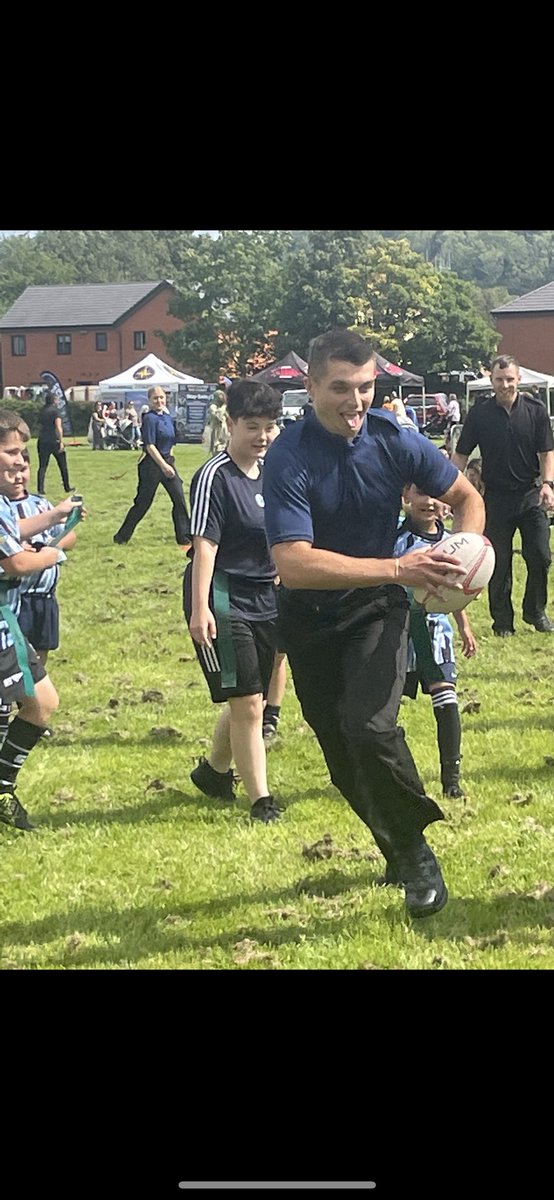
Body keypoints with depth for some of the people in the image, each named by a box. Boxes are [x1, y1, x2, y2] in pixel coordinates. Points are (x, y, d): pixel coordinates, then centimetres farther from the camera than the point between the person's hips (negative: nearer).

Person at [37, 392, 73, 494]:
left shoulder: (41, 412, 11)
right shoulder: (55, 411, -7)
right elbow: (58, 427, -17)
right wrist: (61, 442, -17)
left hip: (43, 442, 5)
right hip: (54, 442, -5)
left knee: (42, 466, 3)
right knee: (63, 465, 10)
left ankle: (40, 489, -6)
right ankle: (67, 487, 18)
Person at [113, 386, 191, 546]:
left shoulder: (167, 416, 9)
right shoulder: (150, 418, -14)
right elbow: (150, 446, -19)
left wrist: (170, 462, 15)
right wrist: (164, 466, -24)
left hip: (167, 461, 7)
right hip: (152, 463, -7)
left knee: (179, 498, 2)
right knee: (143, 502, -1)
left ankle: (184, 537, 9)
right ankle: (121, 537, 12)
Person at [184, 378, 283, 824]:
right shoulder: (216, 476, -14)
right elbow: (205, 544, -19)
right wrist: (200, 608, -25)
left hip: (264, 600, 8)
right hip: (224, 601, -8)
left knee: (248, 703, 16)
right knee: (247, 704, -5)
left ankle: (213, 771, 39)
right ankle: (261, 800, 4)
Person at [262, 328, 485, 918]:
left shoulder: (395, 441, -14)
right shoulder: (288, 460, -24)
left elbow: (466, 498, 4)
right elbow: (294, 564, -35)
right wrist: (398, 568, -39)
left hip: (377, 610, 0)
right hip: (309, 620, 0)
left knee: (370, 726, -22)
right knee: (342, 753, 9)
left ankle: (415, 853, -2)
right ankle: (397, 850, 33)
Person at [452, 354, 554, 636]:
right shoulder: (480, 415, -2)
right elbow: (461, 455, 4)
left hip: (530, 496, 0)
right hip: (496, 497, 0)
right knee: (499, 564, 3)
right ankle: (502, 621, 16)